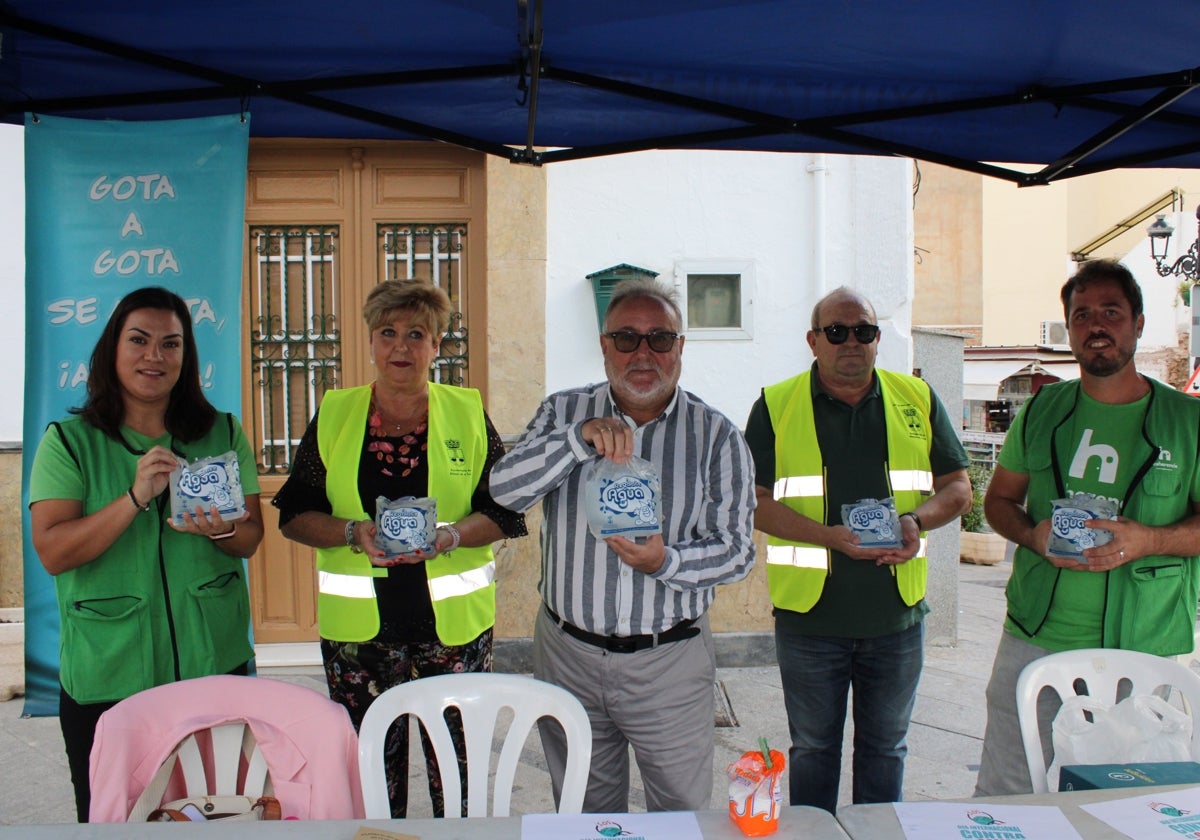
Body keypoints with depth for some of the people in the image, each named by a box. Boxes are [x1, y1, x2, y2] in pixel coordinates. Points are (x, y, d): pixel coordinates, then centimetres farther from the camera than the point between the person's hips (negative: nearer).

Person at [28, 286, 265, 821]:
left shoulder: (223, 433, 5)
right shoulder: (68, 440, -1)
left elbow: (252, 537, 4)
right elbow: (53, 552, -11)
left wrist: (222, 531, -19)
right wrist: (136, 496, -23)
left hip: (215, 663, 2)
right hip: (105, 677, -1)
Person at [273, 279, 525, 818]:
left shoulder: (468, 413, 4)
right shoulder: (334, 414, 6)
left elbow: (503, 512, 1)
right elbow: (295, 515, 4)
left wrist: (448, 537, -17)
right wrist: (355, 533, -14)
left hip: (453, 623, 0)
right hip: (358, 626, 1)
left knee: (458, 772, 3)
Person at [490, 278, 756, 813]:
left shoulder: (716, 436, -4)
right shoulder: (563, 412, 0)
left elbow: (736, 550, -6)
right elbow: (506, 490, -13)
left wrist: (666, 562, -25)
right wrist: (580, 438, -27)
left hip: (668, 663, -1)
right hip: (566, 652, 2)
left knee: (682, 815, 12)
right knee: (584, 815, 21)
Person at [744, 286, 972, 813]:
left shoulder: (917, 400, 4)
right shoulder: (776, 407, -4)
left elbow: (958, 488, 7)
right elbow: (754, 502, -8)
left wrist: (916, 520, -14)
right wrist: (832, 537, -22)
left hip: (897, 614, 2)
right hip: (810, 616, -2)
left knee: (885, 748, 19)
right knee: (813, 750, 15)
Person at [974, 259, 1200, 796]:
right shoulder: (1043, 410, 8)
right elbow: (998, 499, 13)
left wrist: (1148, 540, -17)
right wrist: (1032, 535, -7)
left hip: (1145, 651, -1)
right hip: (1035, 639, 2)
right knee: (1001, 797, 7)